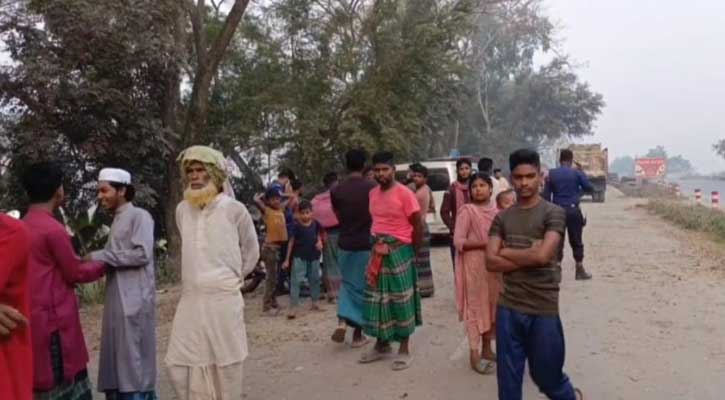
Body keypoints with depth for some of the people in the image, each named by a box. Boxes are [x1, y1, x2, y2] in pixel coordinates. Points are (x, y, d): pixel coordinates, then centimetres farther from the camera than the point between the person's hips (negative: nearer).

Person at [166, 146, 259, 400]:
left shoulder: (234, 209, -7)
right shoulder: (182, 210, 5)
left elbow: (251, 251, 5)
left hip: (224, 298, -4)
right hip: (191, 298, 4)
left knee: (226, 363, 6)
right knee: (179, 363, 6)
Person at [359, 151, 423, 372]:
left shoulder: (404, 193, -13)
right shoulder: (373, 194, 7)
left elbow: (418, 225, -10)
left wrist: (410, 251, -4)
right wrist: (376, 244, 9)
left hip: (399, 251, -6)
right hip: (378, 252, 6)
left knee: (401, 300, 1)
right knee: (378, 299, 12)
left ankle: (404, 349, 12)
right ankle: (382, 345, 26)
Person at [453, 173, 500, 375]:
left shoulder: (495, 210, 7)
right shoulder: (467, 210, -10)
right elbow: (458, 241, -16)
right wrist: (485, 244, -22)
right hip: (473, 265, -6)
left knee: (491, 305, 12)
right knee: (476, 306, -2)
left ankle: (487, 349, 26)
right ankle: (475, 355, 7)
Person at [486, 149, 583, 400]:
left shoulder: (553, 213, -6)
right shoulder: (502, 218, 5)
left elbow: (542, 255, -20)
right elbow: (491, 262, -5)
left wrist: (506, 252, -6)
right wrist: (528, 257, -14)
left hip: (543, 309, -3)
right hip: (508, 308, 3)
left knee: (545, 373, 12)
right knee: (508, 377, 9)